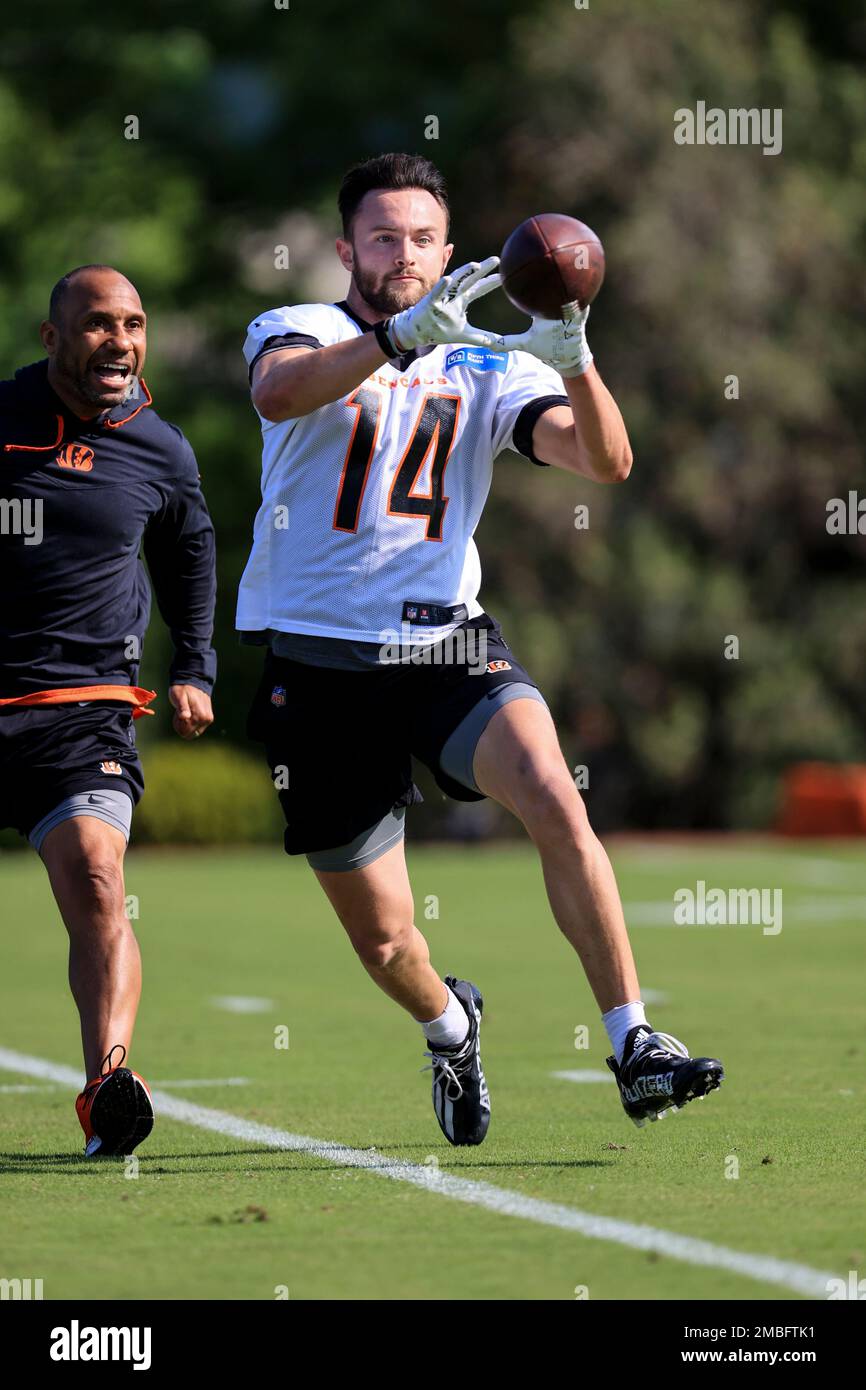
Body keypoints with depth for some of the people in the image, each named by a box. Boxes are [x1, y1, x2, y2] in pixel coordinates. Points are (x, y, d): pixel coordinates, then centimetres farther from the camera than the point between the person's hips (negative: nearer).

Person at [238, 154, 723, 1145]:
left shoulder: (487, 366, 7)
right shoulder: (297, 330, 0)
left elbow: (606, 462, -8)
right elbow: (280, 393, -27)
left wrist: (573, 359, -27)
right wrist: (404, 333, -41)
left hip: (445, 643, 1)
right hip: (318, 660, -1)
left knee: (552, 795, -29)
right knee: (382, 937, 6)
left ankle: (634, 1048, -27)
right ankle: (448, 1025, 41)